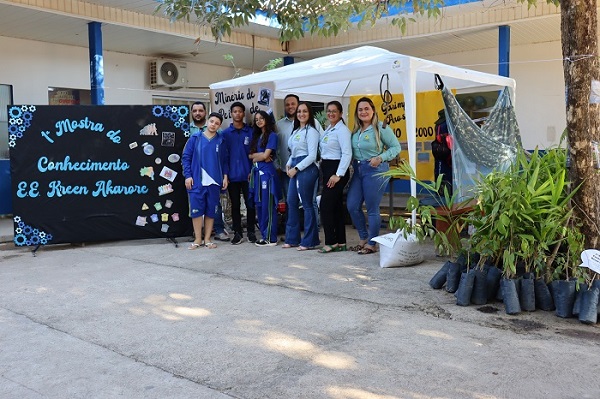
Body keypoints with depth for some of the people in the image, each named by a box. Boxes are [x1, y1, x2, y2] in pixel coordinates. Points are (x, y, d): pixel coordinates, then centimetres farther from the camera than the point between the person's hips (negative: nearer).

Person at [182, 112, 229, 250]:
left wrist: (225, 176, 2)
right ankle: (198, 239, 10)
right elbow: (186, 157, 1)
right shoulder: (195, 138, 1)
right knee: (196, 211, -1)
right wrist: (188, 176, -6)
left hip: (214, 182, 2)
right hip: (197, 181, -2)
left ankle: (207, 239, 16)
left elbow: (224, 160, 11)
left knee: (211, 211, 6)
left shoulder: (221, 141, 7)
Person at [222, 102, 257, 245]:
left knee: (250, 204, 3)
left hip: (247, 174, -1)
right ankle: (237, 233, 14)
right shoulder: (225, 133, 5)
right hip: (232, 175, 1)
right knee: (235, 205, 7)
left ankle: (251, 231, 14)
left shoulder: (251, 132, 4)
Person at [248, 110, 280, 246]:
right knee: (259, 204, 7)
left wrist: (255, 157, 6)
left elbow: (265, 155, -10)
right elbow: (250, 155, 12)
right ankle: (264, 235, 15)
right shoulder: (256, 136, 19)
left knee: (268, 205, -7)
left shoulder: (272, 135, -3)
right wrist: (260, 156, -5)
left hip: (267, 172, -7)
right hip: (257, 172, 8)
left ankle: (271, 238, -3)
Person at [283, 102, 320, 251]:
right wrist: (288, 164, 7)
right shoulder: (296, 131, 18)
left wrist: (296, 168, -14)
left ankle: (309, 241, 4)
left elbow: (312, 156, -14)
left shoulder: (311, 131, -8)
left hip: (306, 169, -9)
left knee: (307, 204, -3)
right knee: (291, 203, 9)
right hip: (295, 168, 9)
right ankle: (292, 238, 18)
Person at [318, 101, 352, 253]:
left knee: (326, 206, -9)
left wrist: (338, 175, -21)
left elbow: (347, 154, -18)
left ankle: (331, 243, -2)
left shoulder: (342, 130, -12)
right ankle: (341, 242, 16)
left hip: (336, 169, -9)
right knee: (336, 207, 10)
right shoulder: (327, 130, 16)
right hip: (327, 169, 9)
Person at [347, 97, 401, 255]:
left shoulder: (381, 128, -8)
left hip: (375, 170, -7)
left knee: (372, 209, -1)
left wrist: (380, 158, -17)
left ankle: (371, 244, 13)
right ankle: (363, 238, 24)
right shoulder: (356, 130, 11)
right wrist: (353, 163, 1)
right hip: (358, 170, 7)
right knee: (352, 206, 6)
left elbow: (396, 147, -7)